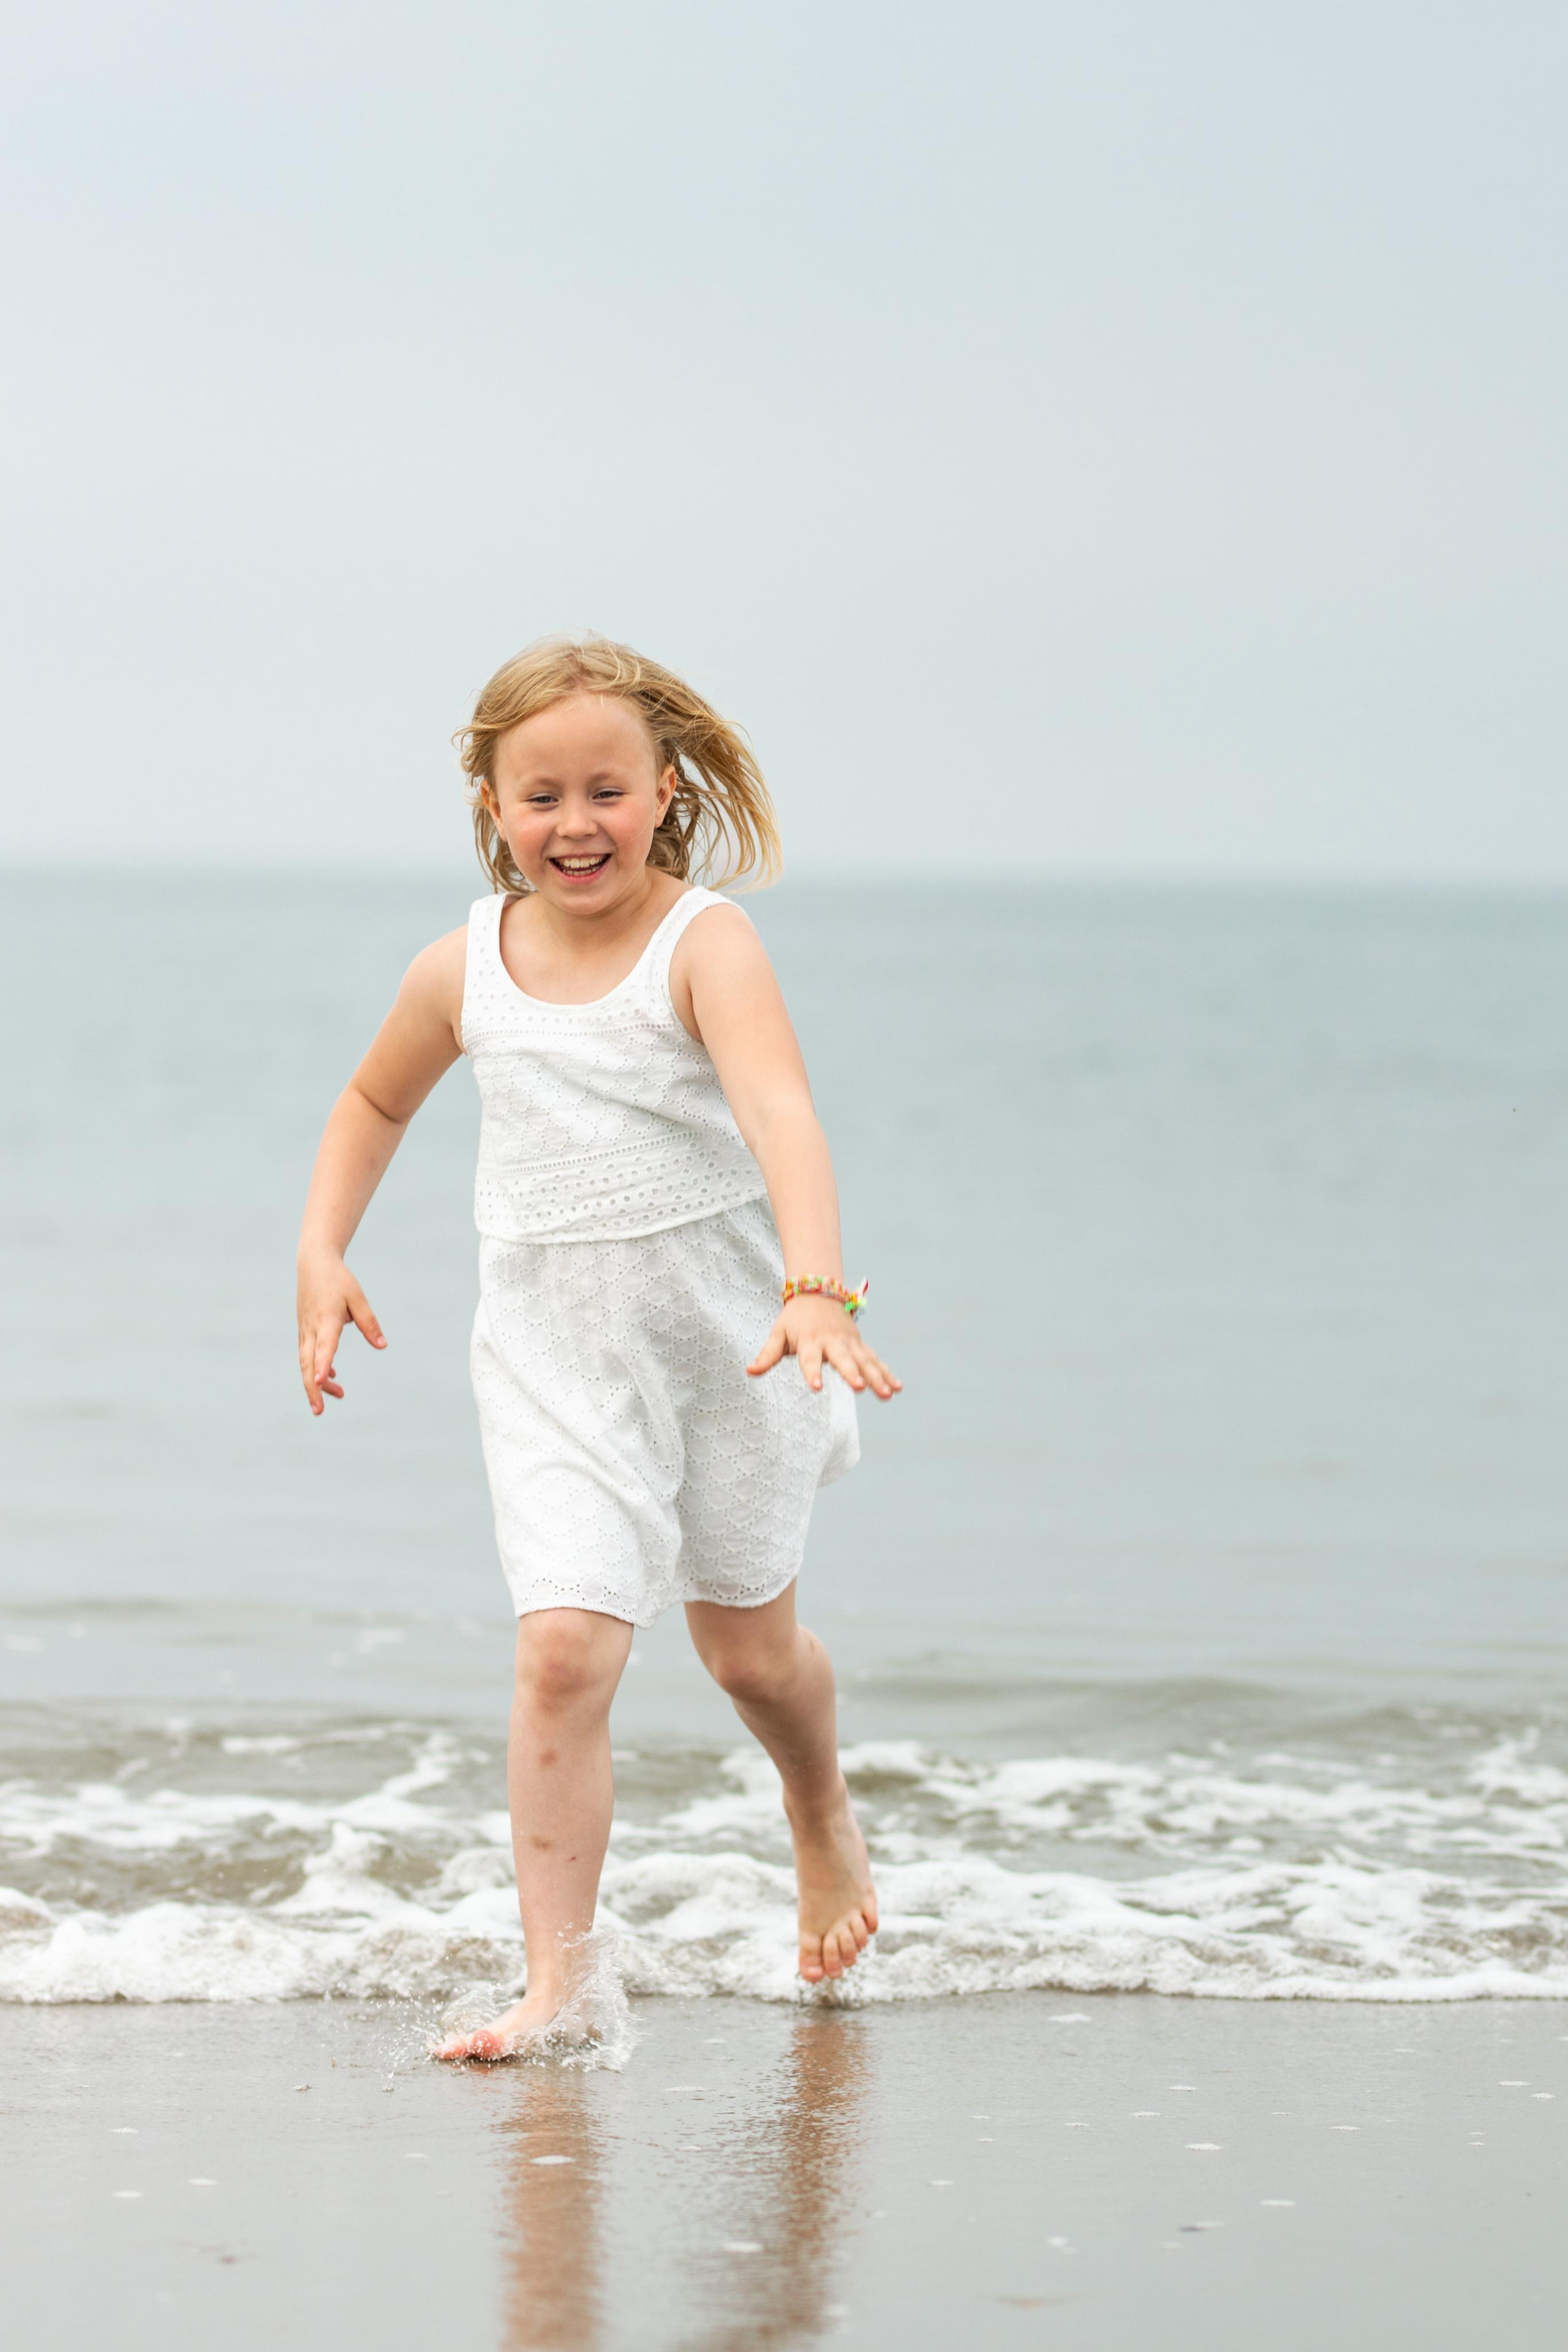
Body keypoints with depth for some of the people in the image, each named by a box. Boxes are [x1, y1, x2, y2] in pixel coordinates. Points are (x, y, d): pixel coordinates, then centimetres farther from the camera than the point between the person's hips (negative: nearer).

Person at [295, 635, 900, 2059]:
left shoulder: (706, 946, -17)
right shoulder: (464, 971, -3)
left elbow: (780, 1113, -34)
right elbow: (376, 1104, 18)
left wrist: (817, 1288, -49)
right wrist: (324, 1255, 5)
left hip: (726, 1338, -2)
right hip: (553, 1356, 2)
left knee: (747, 1643, 14)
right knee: (565, 1645, -14)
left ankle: (827, 1826, 47)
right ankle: (555, 1976, -10)